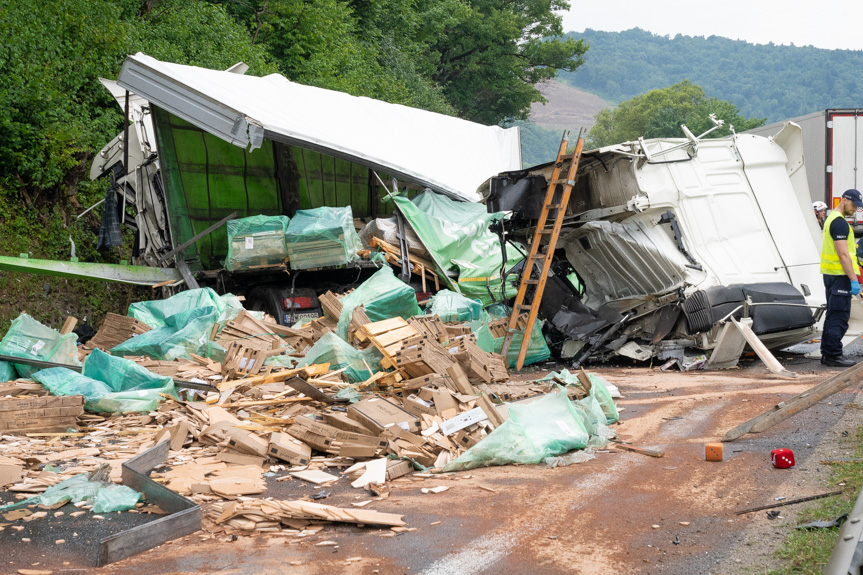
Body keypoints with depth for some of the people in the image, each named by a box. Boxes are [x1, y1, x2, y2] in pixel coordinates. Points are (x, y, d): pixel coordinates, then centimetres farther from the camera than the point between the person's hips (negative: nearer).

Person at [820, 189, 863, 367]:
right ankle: (834, 354, -7)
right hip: (840, 275, -10)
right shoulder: (840, 222, -15)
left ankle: (827, 353, 19)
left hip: (831, 273, 10)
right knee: (839, 318, -8)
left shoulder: (831, 219, 18)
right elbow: (843, 255, -21)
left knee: (833, 315, 14)